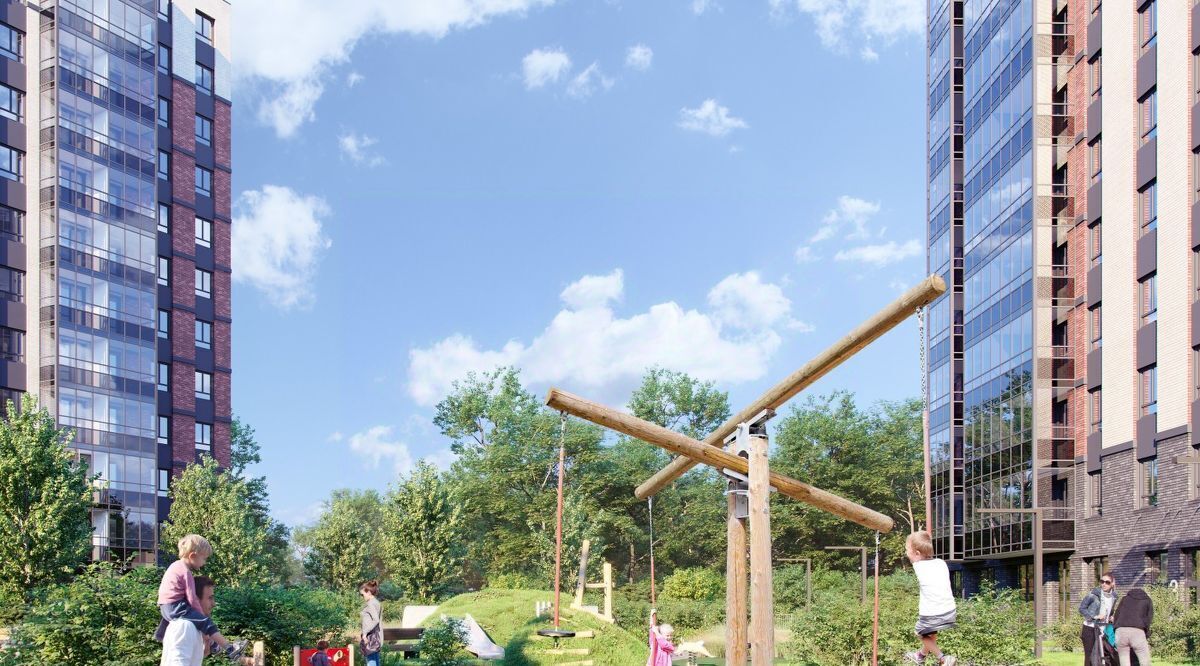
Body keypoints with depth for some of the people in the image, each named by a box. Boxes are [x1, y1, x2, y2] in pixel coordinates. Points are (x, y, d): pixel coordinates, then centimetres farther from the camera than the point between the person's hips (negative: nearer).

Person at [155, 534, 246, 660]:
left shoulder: (176, 565, 14)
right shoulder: (186, 572, -16)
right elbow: (192, 598, -17)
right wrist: (202, 615, -7)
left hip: (166, 606, 10)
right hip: (175, 607, -10)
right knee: (206, 622, -14)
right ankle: (228, 648, -19)